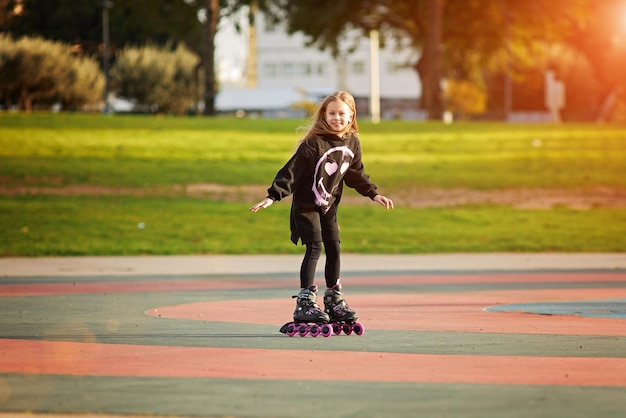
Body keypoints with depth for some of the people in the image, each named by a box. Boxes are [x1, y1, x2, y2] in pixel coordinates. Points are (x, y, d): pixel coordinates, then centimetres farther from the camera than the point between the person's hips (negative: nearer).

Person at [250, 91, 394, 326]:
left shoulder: (352, 143, 0)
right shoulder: (313, 144, -21)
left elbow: (356, 174, 16)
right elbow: (291, 171, -23)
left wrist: (374, 195, 19)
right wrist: (272, 197, -28)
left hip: (329, 207, 6)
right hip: (306, 206, -6)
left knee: (333, 249, 6)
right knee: (314, 248, -13)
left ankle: (334, 301, 18)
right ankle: (305, 303, -13)